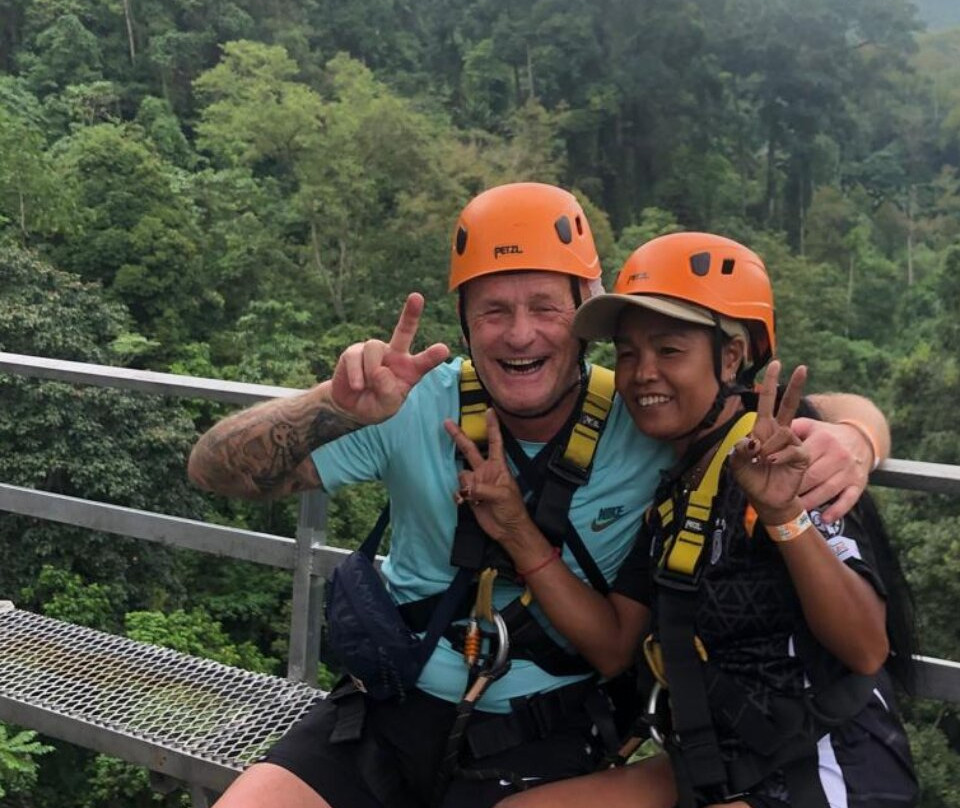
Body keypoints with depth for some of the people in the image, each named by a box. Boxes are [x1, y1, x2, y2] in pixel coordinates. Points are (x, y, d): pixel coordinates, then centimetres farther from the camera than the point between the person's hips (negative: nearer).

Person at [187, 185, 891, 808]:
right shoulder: (418, 408, -11)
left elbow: (842, 412, -4)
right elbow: (216, 470, -12)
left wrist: (850, 438, -30)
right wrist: (335, 408, -32)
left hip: (542, 738, -1)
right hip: (392, 709, 2)